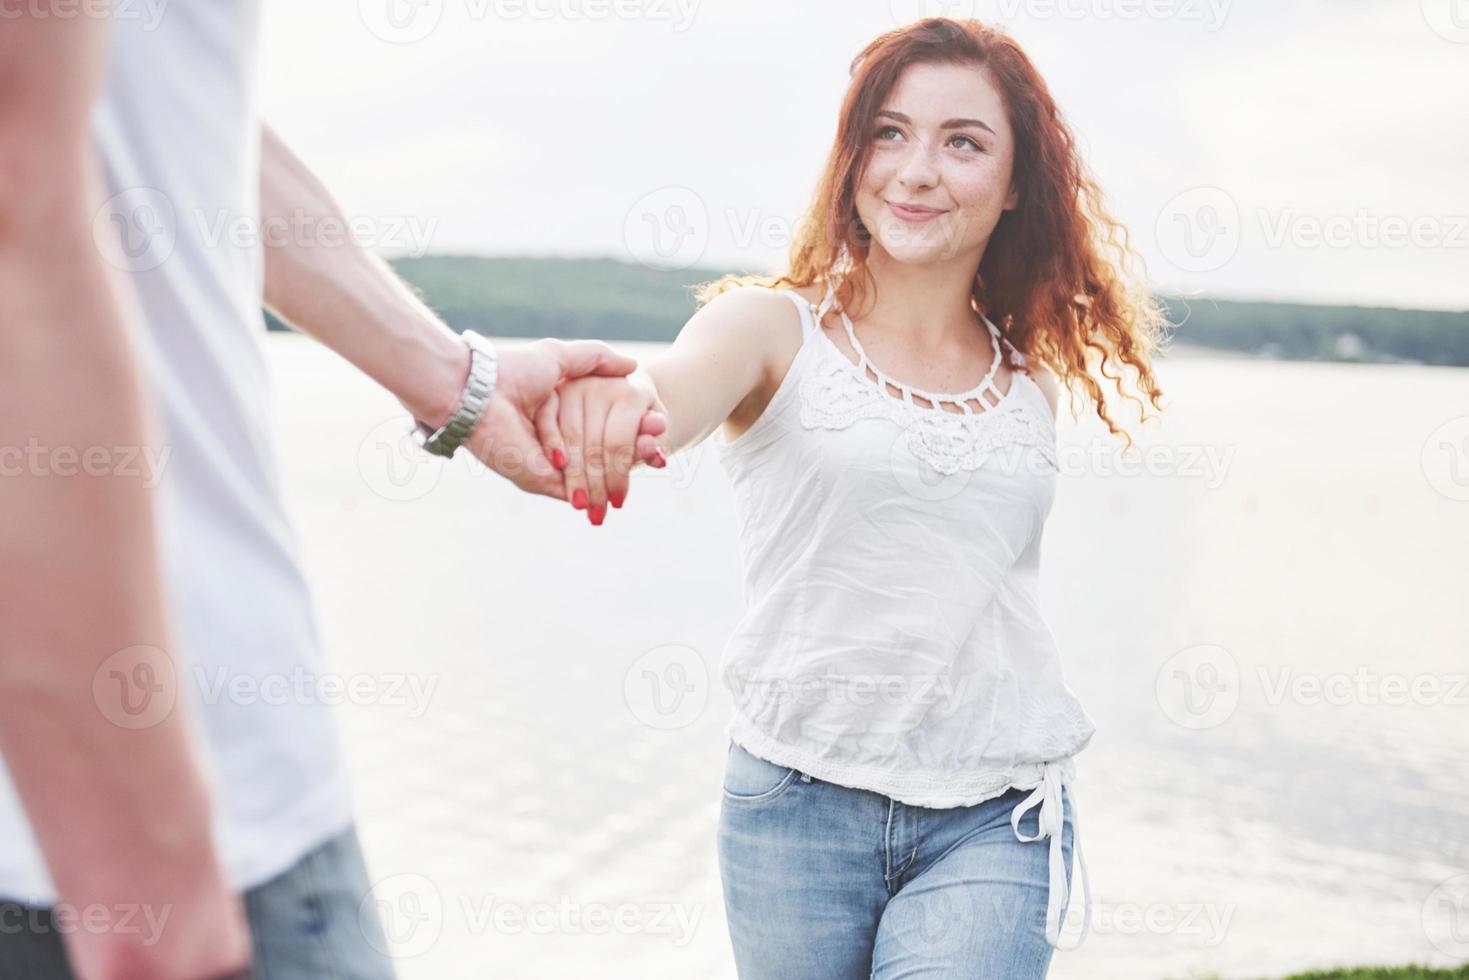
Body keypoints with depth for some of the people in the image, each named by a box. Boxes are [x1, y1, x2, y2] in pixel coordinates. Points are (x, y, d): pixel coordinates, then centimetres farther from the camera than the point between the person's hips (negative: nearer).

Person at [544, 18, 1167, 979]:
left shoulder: (1032, 382, 6)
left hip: (995, 823, 2)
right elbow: (665, 398, -26)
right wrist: (603, 400, -49)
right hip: (798, 802, -1)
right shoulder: (774, 328, -4)